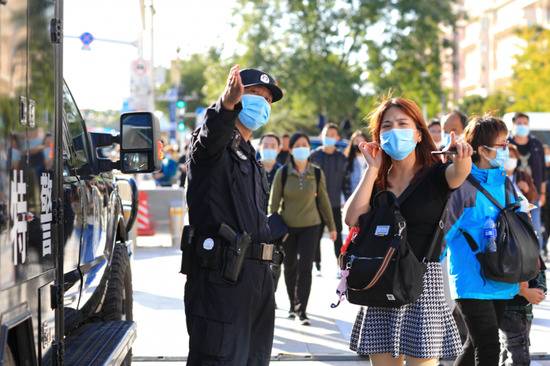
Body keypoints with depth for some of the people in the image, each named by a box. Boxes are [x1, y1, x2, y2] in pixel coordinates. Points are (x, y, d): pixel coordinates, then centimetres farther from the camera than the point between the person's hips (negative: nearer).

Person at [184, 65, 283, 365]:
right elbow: (211, 134, -30)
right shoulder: (215, 146, -3)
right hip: (219, 275, -9)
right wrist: (226, 104, -52)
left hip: (254, 275, 9)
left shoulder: (250, 158, 25)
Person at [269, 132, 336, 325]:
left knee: (305, 267, -10)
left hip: (310, 226, 0)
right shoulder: (282, 173, -5)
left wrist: (331, 226, 10)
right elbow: (274, 202, -2)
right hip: (287, 226, 1)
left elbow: (323, 200, 6)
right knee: (290, 267, 11)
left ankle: (302, 310, -6)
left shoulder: (317, 173, -2)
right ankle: (293, 304, 29)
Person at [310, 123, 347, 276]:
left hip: (335, 204, 1)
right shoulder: (314, 156, 1)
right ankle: (317, 265, 10)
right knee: (316, 235, 1)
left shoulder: (341, 158, 7)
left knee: (337, 236, 5)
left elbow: (345, 180, 9)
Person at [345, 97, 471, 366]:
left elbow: (457, 173, -25)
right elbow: (352, 218, -7)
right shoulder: (377, 181, 10)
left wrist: (462, 158, -48)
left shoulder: (435, 175, -1)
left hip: (422, 283, -4)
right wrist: (373, 169, -2)